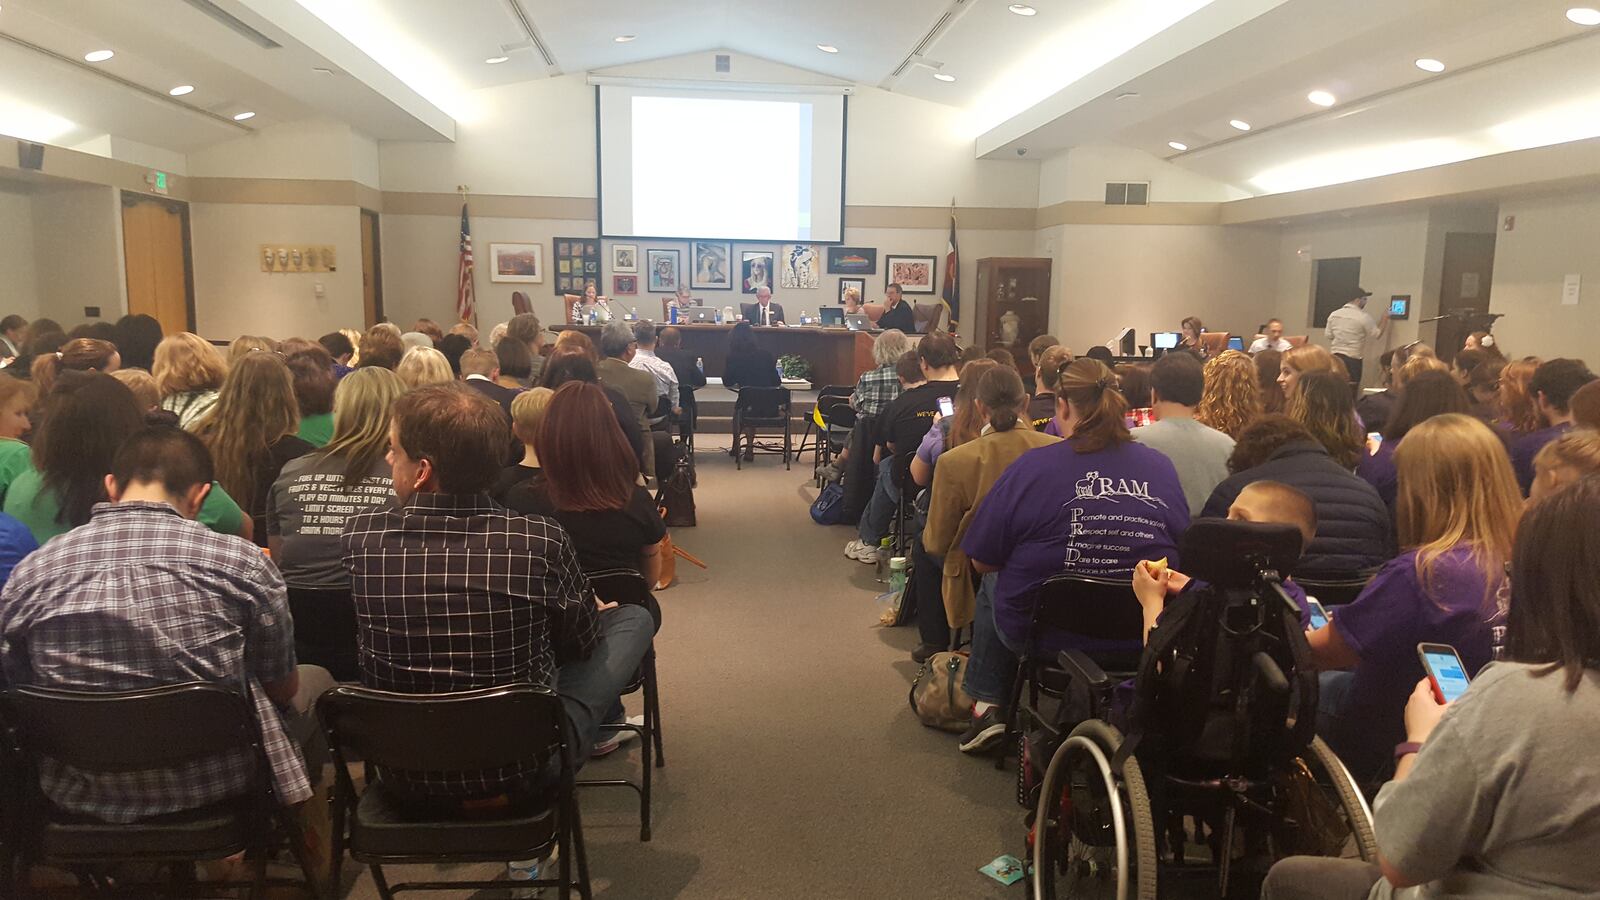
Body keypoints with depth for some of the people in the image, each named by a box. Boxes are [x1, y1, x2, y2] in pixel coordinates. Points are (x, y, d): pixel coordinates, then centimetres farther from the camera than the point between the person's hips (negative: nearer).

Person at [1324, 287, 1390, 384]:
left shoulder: (1334, 314, 3)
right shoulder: (1363, 317, -10)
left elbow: (1328, 335, 9)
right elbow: (1377, 334, 0)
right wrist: (1384, 318, 11)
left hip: (1335, 357, 5)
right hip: (1353, 359, -5)